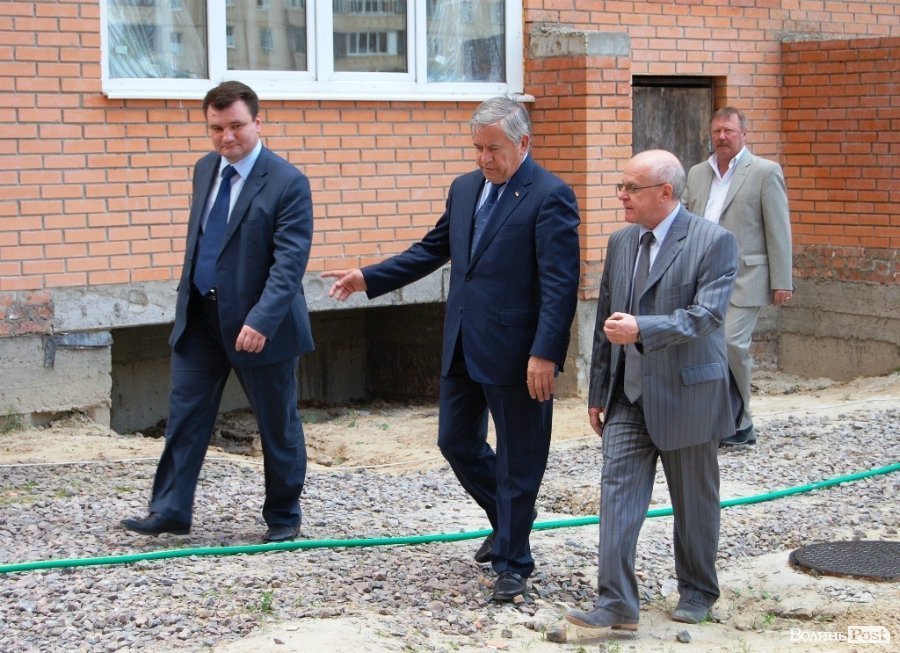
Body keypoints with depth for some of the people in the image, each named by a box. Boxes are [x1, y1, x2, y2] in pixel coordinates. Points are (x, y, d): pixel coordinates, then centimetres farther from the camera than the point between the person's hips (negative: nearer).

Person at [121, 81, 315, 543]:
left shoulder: (287, 183, -15)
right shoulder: (205, 170, 7)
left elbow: (289, 261, -21)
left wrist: (261, 320, -30)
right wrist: (188, 298, 17)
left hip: (257, 325, -6)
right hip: (200, 315, 6)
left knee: (277, 423, 7)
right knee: (185, 413, 6)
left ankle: (283, 517, 22)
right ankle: (170, 511, 13)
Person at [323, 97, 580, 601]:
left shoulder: (550, 196, -13)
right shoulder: (465, 189, 11)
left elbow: (560, 284, -18)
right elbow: (432, 250, 21)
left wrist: (544, 354, -24)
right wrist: (369, 278, 13)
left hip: (516, 352, -7)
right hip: (464, 347, 8)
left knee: (518, 457, 4)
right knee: (457, 442, 16)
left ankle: (512, 563, 17)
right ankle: (507, 523, 38)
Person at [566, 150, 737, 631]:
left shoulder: (714, 242, -10)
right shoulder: (621, 242, 9)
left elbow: (704, 315, -22)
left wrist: (640, 330, -34)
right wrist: (598, 393, 15)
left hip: (686, 394, -5)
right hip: (628, 395, 5)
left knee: (694, 501, 9)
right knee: (618, 490, -6)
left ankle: (697, 593, 28)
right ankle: (616, 603, -6)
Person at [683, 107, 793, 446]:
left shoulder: (765, 172, 0)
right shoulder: (697, 173, 16)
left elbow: (778, 231, -3)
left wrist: (782, 282, -7)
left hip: (743, 278, -5)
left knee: (732, 343, -16)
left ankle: (739, 423, -1)